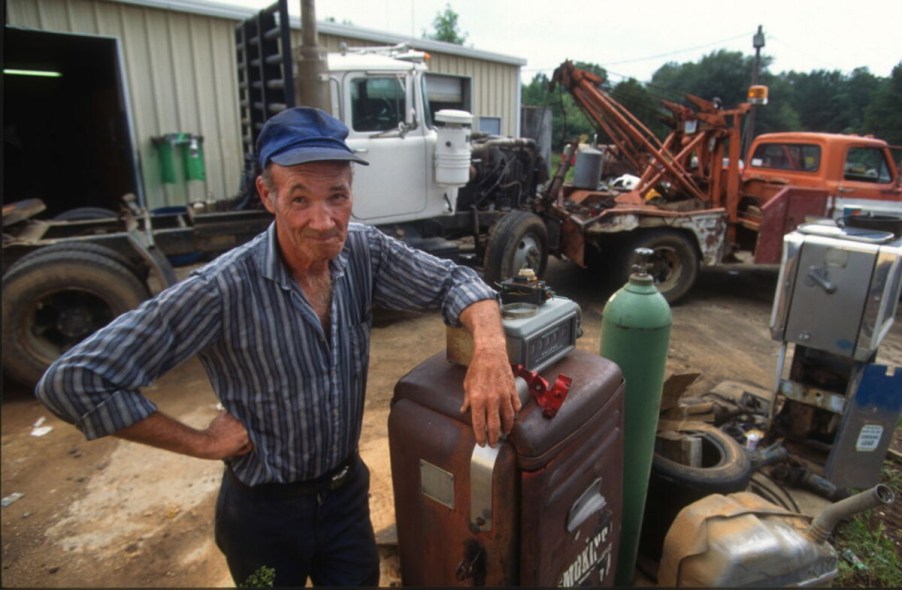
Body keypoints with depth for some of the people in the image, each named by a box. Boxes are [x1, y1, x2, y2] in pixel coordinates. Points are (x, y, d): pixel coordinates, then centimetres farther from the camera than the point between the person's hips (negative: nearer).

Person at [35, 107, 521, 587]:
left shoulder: (364, 251, -14)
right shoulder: (224, 289, -27)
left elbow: (452, 280, -8)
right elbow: (73, 381, -24)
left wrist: (489, 347, -29)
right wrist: (201, 443, -19)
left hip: (348, 492, 3)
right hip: (265, 512, -3)